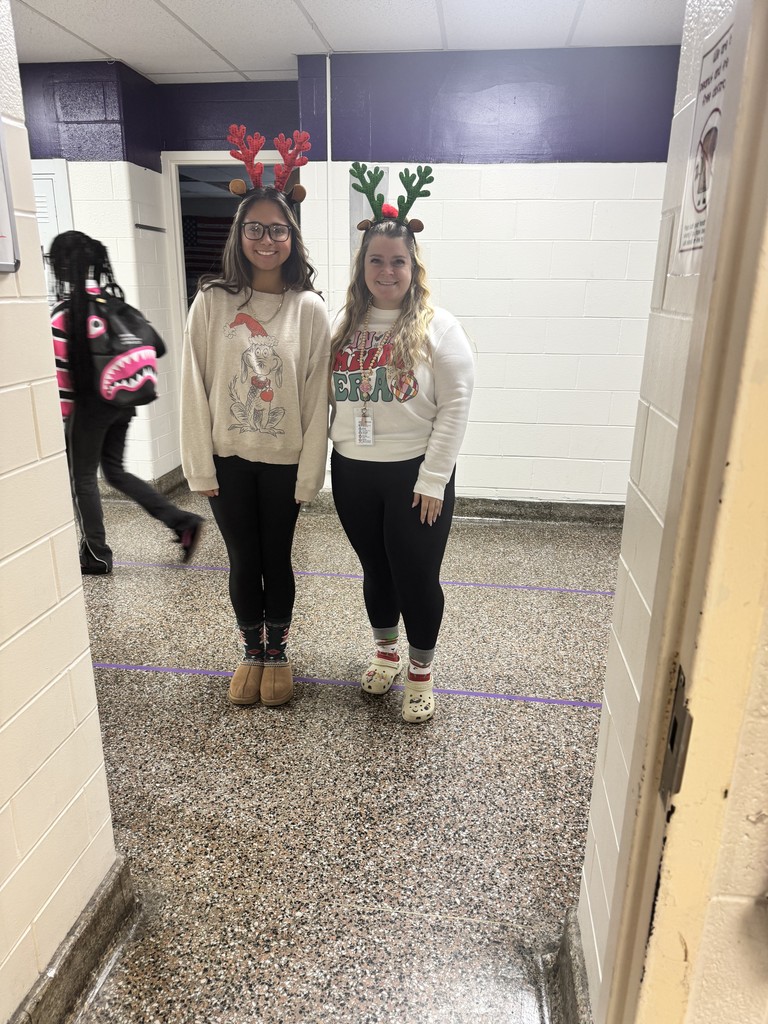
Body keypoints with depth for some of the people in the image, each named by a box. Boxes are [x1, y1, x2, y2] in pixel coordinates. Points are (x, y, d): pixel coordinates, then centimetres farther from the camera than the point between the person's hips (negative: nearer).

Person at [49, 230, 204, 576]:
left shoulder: (64, 314, -14)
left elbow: (61, 373, -14)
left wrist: (59, 416, -6)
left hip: (90, 405, -6)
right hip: (122, 401, 7)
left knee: (82, 478, 10)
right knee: (115, 470, 19)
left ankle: (96, 555, 19)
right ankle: (182, 521, 9)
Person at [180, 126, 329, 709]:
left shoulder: (308, 308, -6)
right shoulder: (212, 302, -4)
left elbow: (317, 397, -6)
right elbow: (195, 388, -3)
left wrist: (310, 473, -6)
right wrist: (200, 466, -4)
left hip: (284, 461, -1)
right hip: (229, 459, 1)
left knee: (277, 560, 13)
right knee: (243, 562, 13)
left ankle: (278, 652, 34)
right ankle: (251, 651, 35)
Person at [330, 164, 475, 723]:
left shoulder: (438, 327, -9)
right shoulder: (345, 324, 5)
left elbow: (455, 407, -12)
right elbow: (329, 397, 9)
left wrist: (433, 480, -15)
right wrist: (328, 459, 4)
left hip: (415, 474, -4)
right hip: (353, 472, 4)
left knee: (417, 575, 5)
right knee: (376, 568, 18)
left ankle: (421, 672, 27)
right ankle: (385, 651, 40)